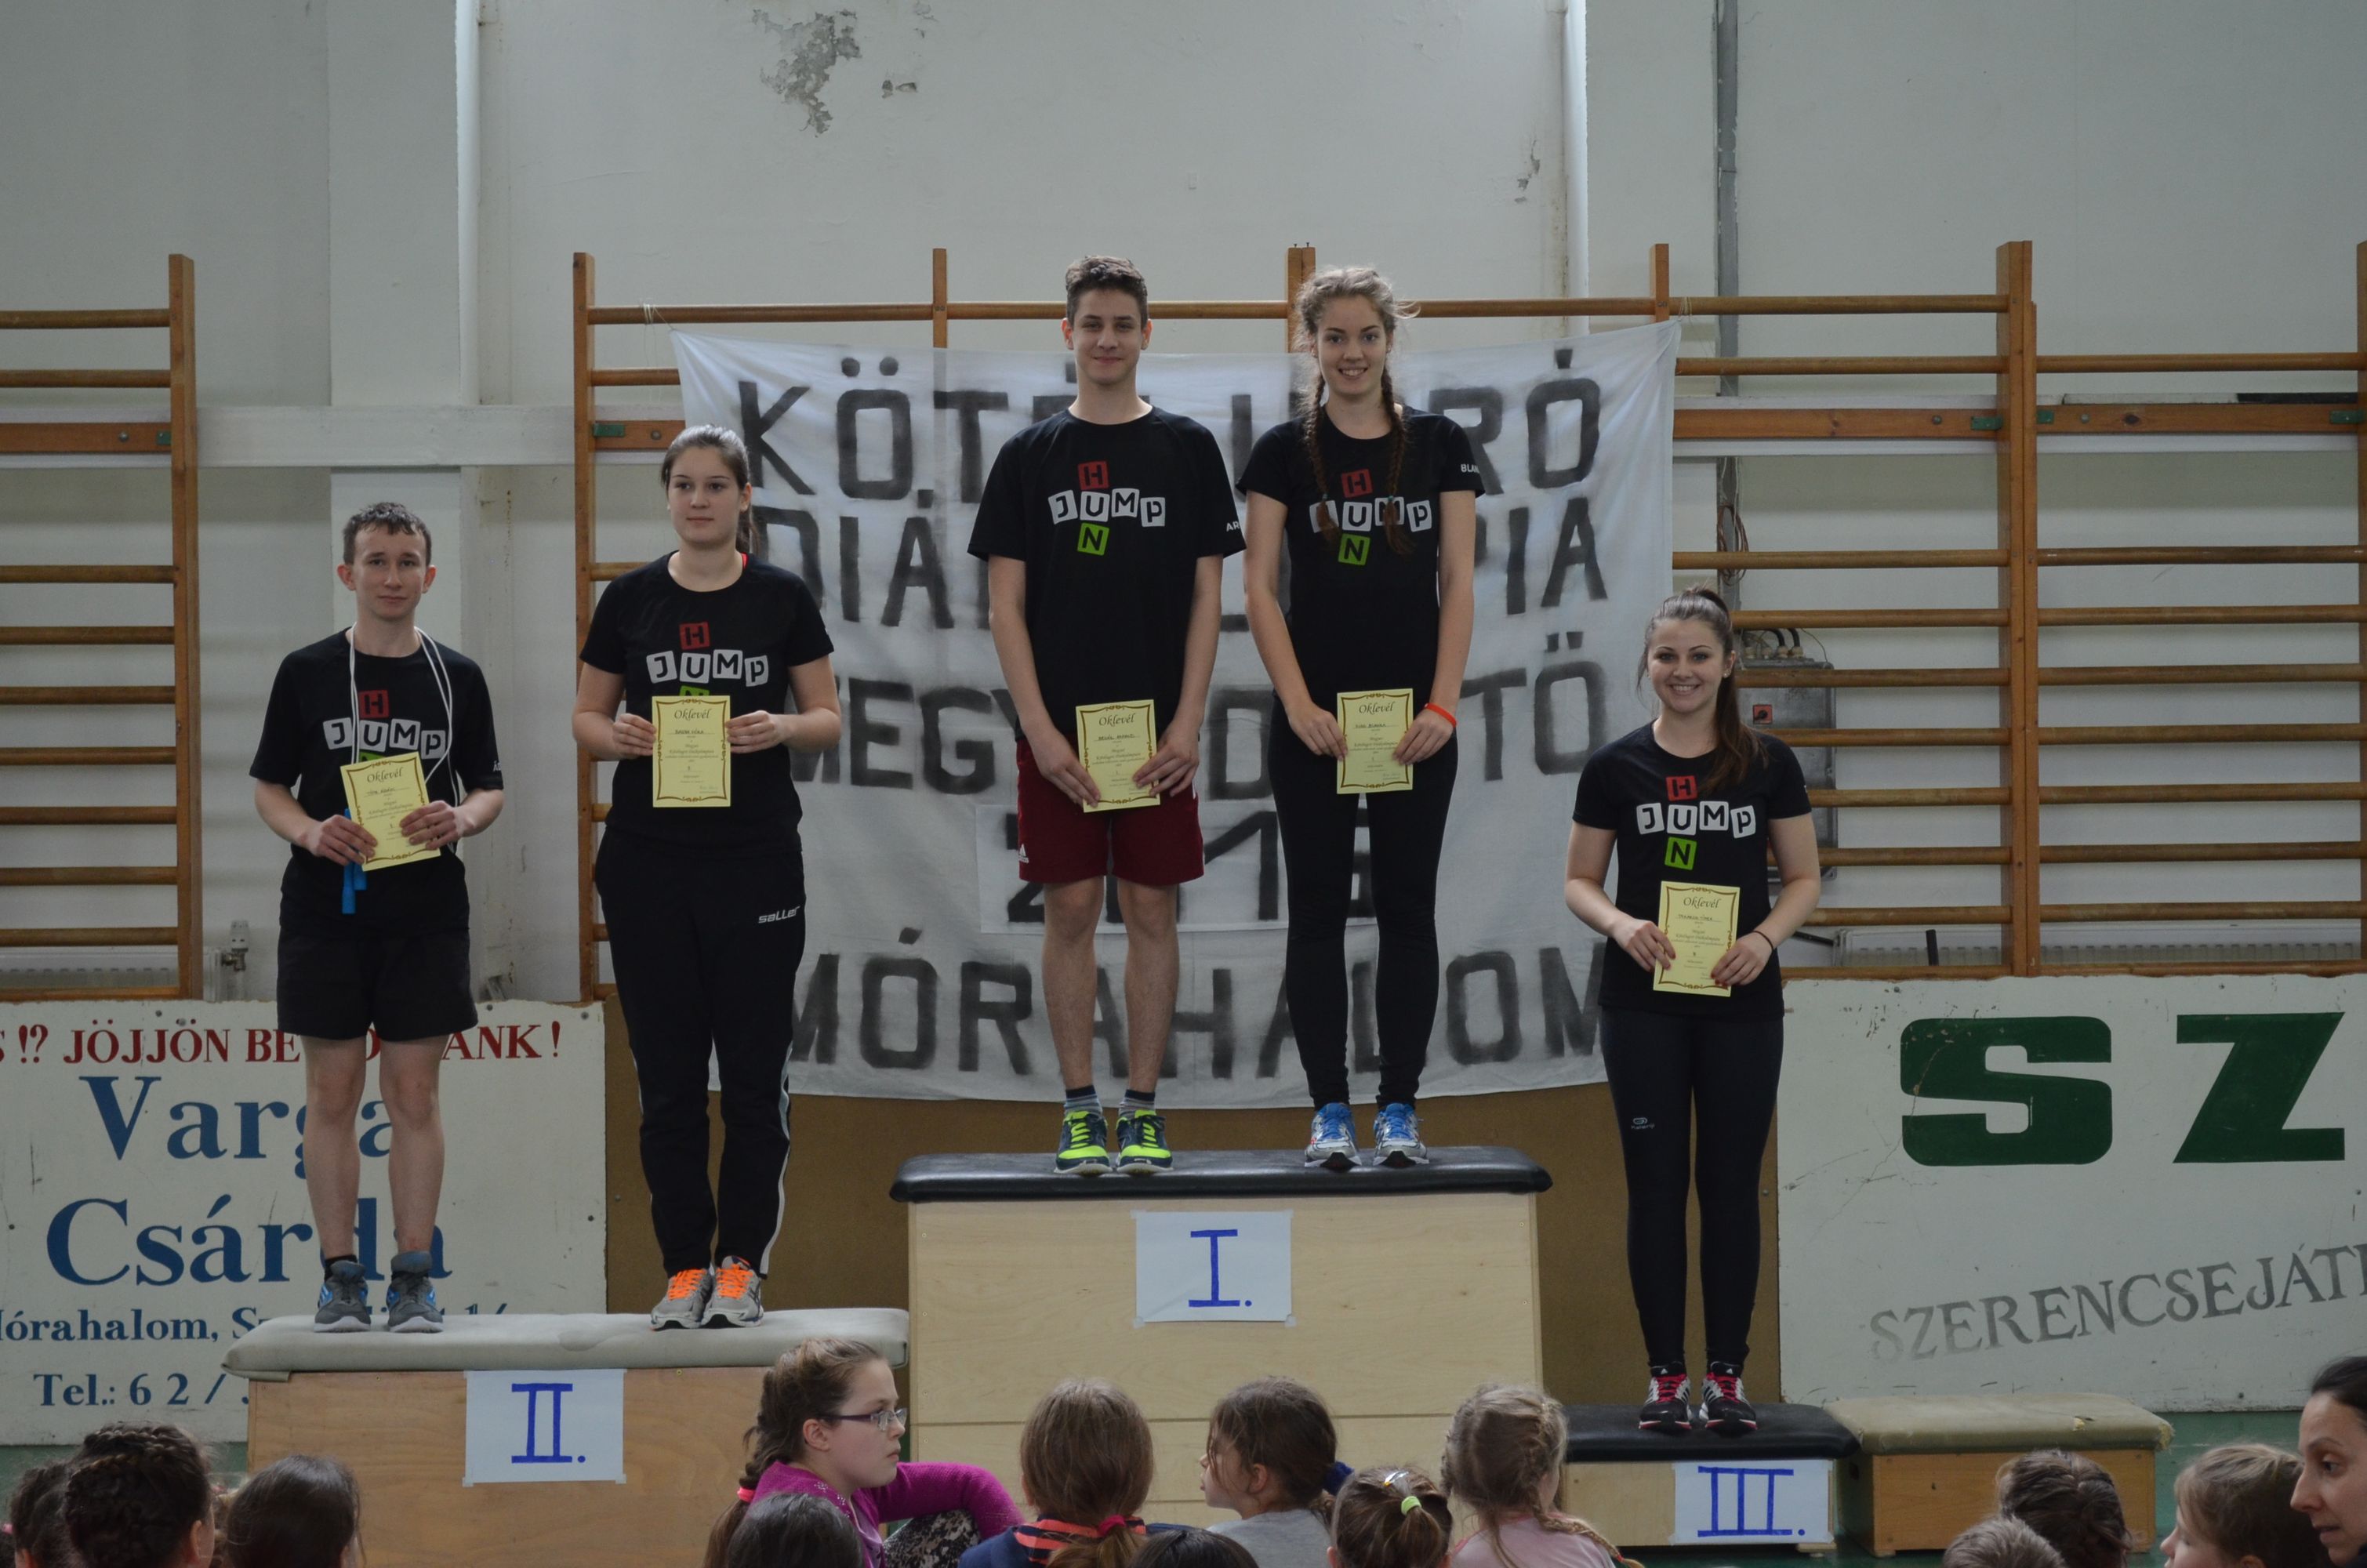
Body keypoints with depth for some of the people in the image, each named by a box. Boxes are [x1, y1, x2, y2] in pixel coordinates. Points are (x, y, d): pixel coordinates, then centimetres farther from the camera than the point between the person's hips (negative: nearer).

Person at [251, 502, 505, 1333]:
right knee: (332, 1093, 2)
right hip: (326, 908, 0)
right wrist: (310, 832, -14)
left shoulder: (458, 677, 7)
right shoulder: (306, 673, 4)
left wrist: (458, 820, -12)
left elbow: (490, 789, 11)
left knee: (414, 1094, 1)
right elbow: (270, 789, 6)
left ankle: (414, 1279, 5)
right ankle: (340, 1277, 7)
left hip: (426, 912, 0)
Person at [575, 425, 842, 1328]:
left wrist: (781, 728, -16)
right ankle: (685, 1265, 11)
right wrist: (619, 736, -13)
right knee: (667, 1073, 3)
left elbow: (827, 720, 5)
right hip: (648, 860, 1)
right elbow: (586, 718, 8)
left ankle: (743, 1264, 11)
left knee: (755, 1067, 1)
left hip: (755, 857, -1)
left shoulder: (782, 599, 1)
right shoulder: (630, 600, 4)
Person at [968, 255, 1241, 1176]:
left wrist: (1186, 723, -6)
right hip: (1057, 728, 0)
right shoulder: (1029, 456, 5)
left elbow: (1206, 597, 3)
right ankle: (1080, 1110, 8)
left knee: (1151, 910, 2)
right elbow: (1006, 605, 2)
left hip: (1157, 729, 0)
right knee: (1070, 910, 1)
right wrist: (1039, 728, -8)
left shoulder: (1187, 450, 5)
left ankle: (1143, 1111, 9)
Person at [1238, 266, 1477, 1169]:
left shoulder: (1438, 444, 4)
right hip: (1314, 718, -1)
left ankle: (1399, 1110, 9)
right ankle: (1329, 1111, 6)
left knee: (1407, 907, 3)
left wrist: (1442, 705, -7)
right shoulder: (1285, 451, 1)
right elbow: (1259, 588, -2)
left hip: (1414, 716, 1)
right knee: (1317, 909, 1)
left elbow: (1457, 585, 3)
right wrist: (1298, 704, -11)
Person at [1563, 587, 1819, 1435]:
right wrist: (1620, 923, -14)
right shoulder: (1616, 767, 2)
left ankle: (1727, 1377, 10)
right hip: (1645, 1004, 0)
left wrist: (1765, 936, -12)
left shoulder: (1768, 763, 2)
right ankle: (1665, 1375, 8)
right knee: (1655, 1185, 1)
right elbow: (1578, 881, 7)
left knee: (1732, 1185, 3)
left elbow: (1804, 878, 7)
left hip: (1741, 1003, 0)